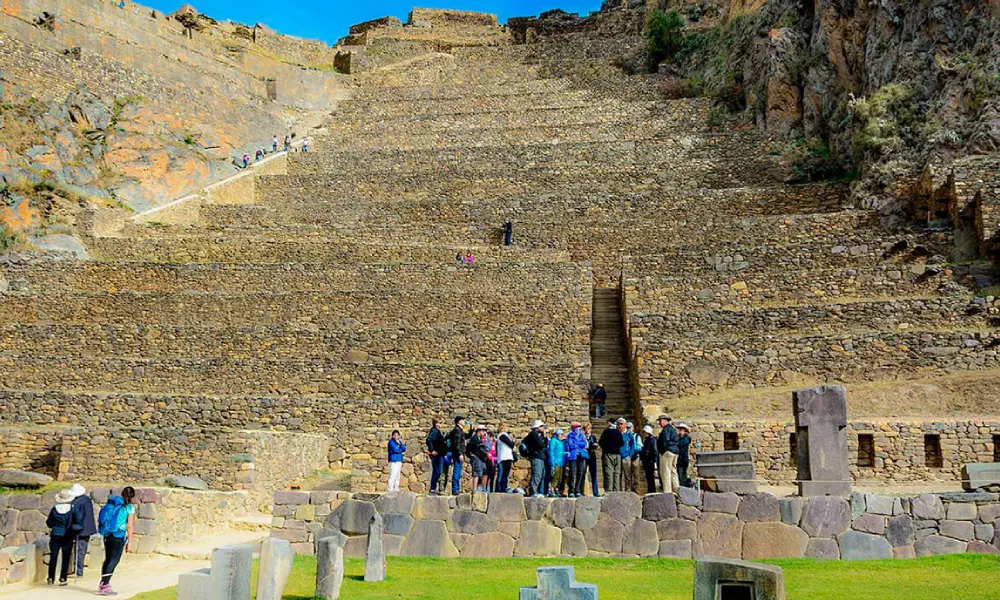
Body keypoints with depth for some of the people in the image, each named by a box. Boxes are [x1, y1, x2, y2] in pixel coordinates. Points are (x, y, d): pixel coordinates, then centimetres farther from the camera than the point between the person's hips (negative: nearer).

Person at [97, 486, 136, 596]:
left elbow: (101, 519, 12)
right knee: (114, 560, -2)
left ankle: (103, 584, 23)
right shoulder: (130, 507, -4)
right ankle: (104, 586, -9)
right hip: (118, 536, -6)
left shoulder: (111, 503, 13)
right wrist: (129, 542, -1)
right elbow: (130, 526, -7)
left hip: (107, 534, 6)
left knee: (108, 559, 17)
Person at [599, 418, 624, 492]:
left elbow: (600, 443, -3)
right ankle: (616, 491, 3)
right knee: (617, 473, 6)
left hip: (608, 454, -3)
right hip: (617, 454, 3)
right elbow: (622, 444, 11)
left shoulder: (606, 432, -5)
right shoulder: (618, 432, 4)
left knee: (608, 473, -5)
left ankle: (608, 491, -11)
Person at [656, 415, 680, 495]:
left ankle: (667, 491, -13)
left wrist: (662, 451, -11)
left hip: (667, 452, -10)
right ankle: (676, 490, 14)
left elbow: (665, 442, -18)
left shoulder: (666, 429, -11)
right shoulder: (673, 429, 20)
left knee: (666, 472, -9)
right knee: (673, 472, 13)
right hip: (675, 452, 10)